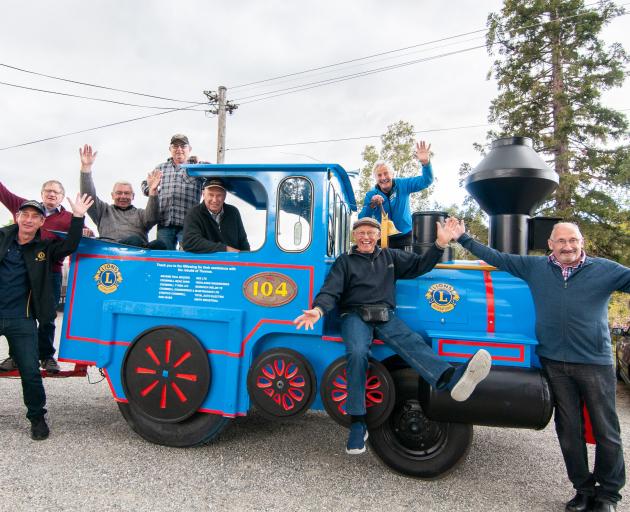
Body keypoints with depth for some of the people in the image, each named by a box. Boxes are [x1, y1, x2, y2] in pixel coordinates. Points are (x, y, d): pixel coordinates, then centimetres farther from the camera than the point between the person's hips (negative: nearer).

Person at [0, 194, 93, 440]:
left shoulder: (45, 248, 4)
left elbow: (69, 246, -10)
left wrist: (78, 217, -17)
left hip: (22, 320, -1)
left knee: (31, 372, 2)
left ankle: (37, 417, 22)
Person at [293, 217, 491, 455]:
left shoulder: (391, 256, 23)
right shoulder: (344, 261, 15)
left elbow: (420, 265, 15)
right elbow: (331, 290, 2)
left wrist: (440, 243, -1)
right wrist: (318, 309, -20)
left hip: (386, 317, 2)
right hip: (355, 316, -2)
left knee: (412, 342, -29)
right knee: (357, 353, -32)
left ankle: (450, 379, -57)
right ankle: (357, 424, -27)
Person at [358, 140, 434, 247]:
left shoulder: (402, 185, -2)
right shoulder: (371, 195, -3)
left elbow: (426, 181, -7)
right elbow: (362, 220, -9)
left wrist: (425, 163, -25)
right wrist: (371, 205, -27)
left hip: (406, 236, 0)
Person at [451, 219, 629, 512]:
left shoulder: (605, 270, 1)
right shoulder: (534, 267, 6)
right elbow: (496, 258, 8)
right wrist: (463, 238, 8)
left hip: (595, 362, -2)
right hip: (555, 363, 2)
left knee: (606, 432, 7)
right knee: (568, 430, 12)